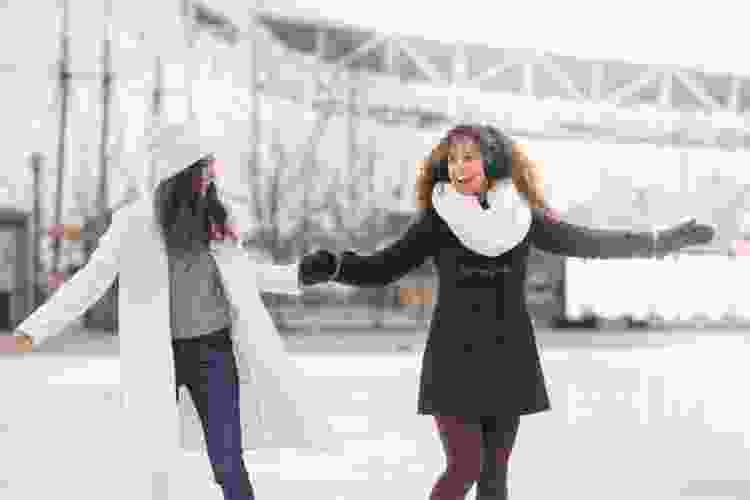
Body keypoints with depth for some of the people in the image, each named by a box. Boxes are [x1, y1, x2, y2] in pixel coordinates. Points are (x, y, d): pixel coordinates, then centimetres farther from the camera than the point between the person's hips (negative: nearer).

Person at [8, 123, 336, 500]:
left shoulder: (216, 217, 4)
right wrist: (32, 331, -14)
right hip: (159, 356, -2)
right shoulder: (137, 221, -9)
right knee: (153, 466, -2)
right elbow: (91, 281, -6)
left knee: (228, 463, -5)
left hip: (213, 351, 3)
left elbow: (243, 273, 19)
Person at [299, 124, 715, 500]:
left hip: (507, 360, 3)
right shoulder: (437, 220, -6)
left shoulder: (521, 217, 0)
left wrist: (664, 241, 9)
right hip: (456, 359, -2)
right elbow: (380, 269, -8)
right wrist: (330, 266, -27)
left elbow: (588, 243, 8)